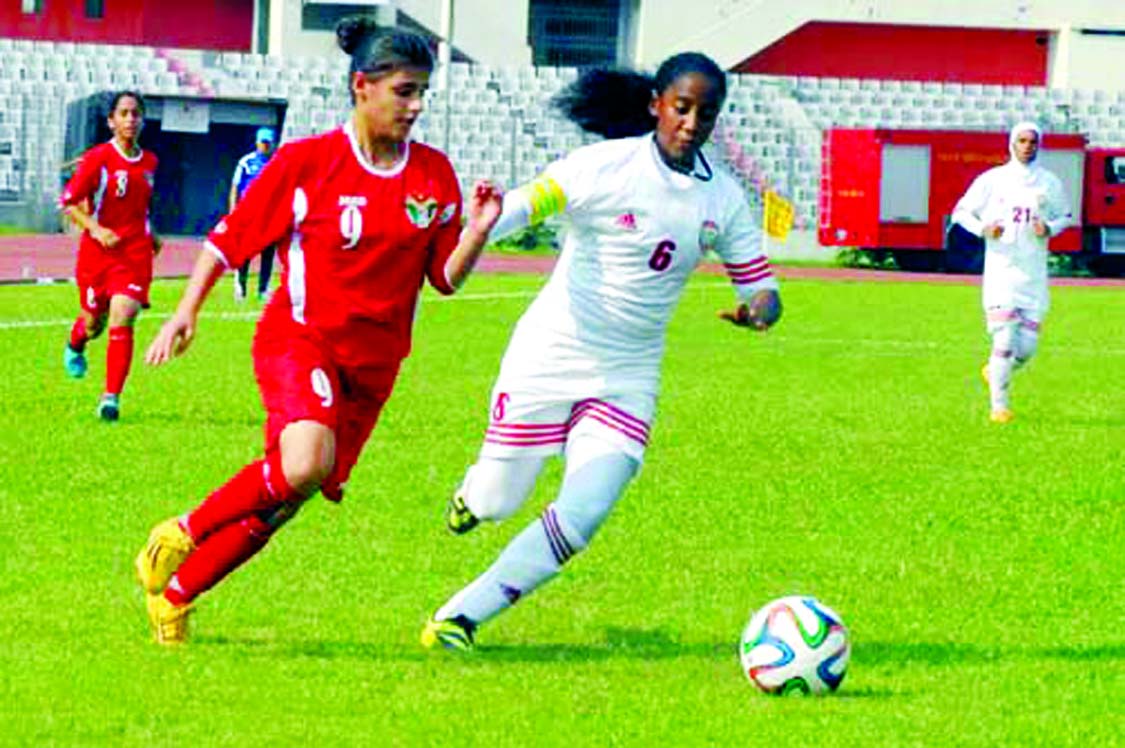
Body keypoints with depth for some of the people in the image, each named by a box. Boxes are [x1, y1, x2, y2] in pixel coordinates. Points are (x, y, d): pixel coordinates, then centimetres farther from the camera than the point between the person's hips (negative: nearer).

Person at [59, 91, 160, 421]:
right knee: (93, 322, 14)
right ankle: (75, 345, 53)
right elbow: (68, 202, -9)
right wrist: (96, 229, -23)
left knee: (122, 321, -15)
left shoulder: (149, 162, 5)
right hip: (97, 253, -2)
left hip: (135, 254, 2)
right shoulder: (97, 158, -11)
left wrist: (150, 236, 15)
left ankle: (111, 398, -13)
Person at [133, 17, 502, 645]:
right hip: (300, 339, -4)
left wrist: (477, 232, -13)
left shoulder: (435, 175, 3)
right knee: (305, 463, -31)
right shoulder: (306, 161, -6)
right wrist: (187, 311, -7)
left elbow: (445, 277, 6)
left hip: (373, 362, 4)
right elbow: (230, 238, 1)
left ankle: (174, 593, 23)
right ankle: (186, 533, -8)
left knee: (281, 501, 4)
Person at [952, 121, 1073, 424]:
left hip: (1034, 273, 3)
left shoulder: (1049, 183, 6)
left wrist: (1050, 228, -4)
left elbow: (1065, 216, 19)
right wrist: (983, 229, -12)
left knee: (1027, 346, 1)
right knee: (1005, 340, -11)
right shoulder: (992, 180, 0)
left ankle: (995, 372, 32)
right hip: (1001, 270, -3)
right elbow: (962, 211, 7)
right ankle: (999, 405, 0)